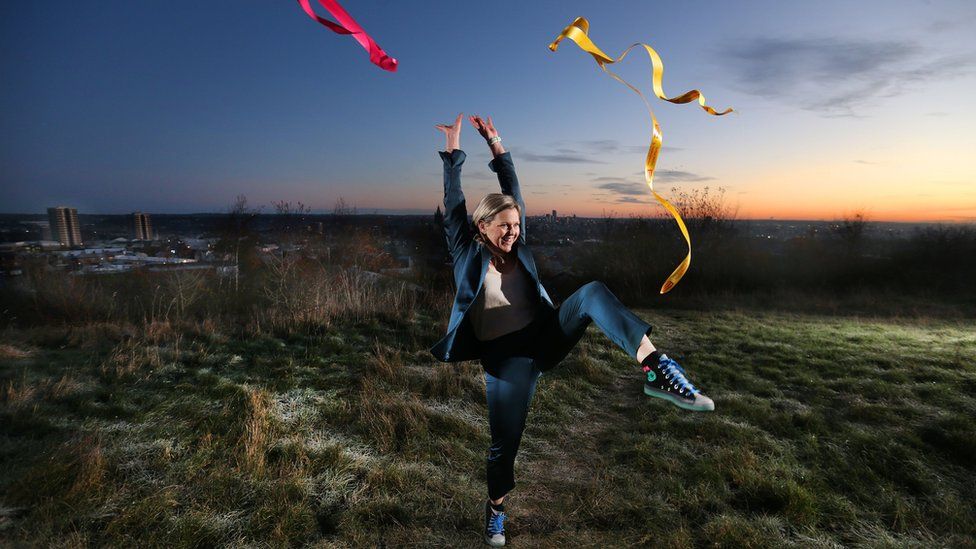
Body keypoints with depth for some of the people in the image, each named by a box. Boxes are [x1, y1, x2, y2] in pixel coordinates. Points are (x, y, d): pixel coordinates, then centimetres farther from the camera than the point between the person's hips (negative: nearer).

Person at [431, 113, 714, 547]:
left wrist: (495, 144, 14)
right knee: (505, 444, 2)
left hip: (547, 335, 3)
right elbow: (453, 203, -8)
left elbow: (513, 190, 12)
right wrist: (453, 148, -5)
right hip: (506, 356, -3)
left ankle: (655, 369, -40)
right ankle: (496, 506, 35)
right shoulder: (467, 254, -2)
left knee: (593, 292, -24)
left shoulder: (517, 247, 8)